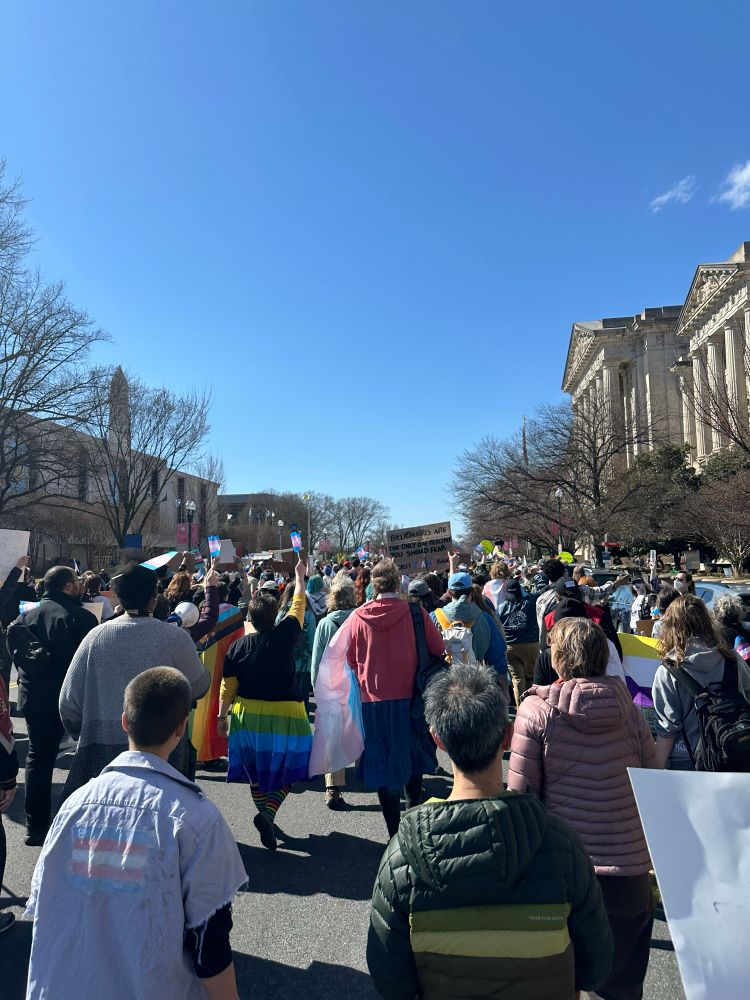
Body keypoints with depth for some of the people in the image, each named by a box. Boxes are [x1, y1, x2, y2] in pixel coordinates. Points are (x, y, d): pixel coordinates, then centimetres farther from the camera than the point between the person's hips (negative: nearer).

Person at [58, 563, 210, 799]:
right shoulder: (175, 637, -12)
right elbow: (199, 687, 0)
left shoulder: (96, 636, -5)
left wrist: (83, 735, 19)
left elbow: (69, 701, 1)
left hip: (101, 744, 2)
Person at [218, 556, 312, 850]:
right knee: (285, 770, 9)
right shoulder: (285, 635, -13)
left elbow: (227, 687, -2)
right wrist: (299, 574, 16)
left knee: (256, 771, 20)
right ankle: (268, 813, -10)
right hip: (285, 716, -2)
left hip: (248, 716, 2)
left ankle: (265, 815, 29)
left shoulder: (237, 647, -9)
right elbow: (299, 603, 2)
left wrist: (222, 715, 12)